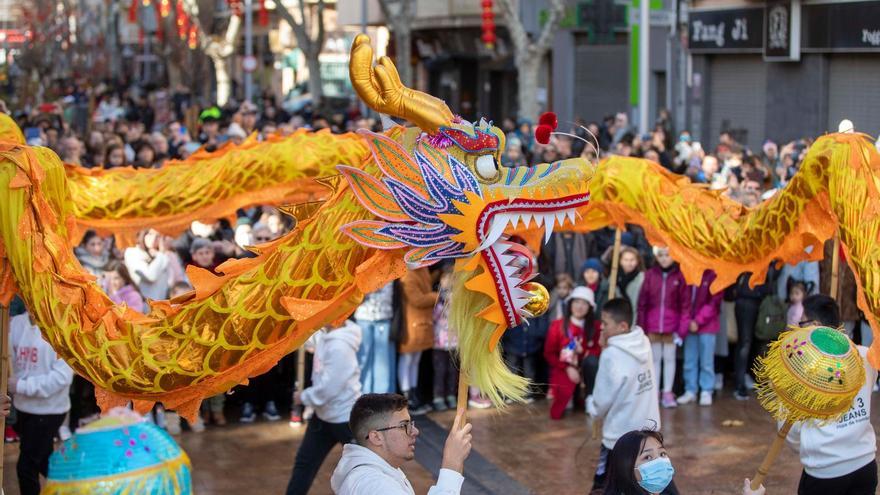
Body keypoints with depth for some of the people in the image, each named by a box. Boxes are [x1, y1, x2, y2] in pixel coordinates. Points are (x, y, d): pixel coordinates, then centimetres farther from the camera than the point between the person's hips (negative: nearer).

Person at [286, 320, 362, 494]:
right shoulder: (327, 335, -1)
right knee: (304, 462, 14)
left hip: (345, 418, -9)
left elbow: (329, 388, -27)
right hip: (324, 415, 9)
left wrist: (303, 397, -12)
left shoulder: (340, 346, -29)